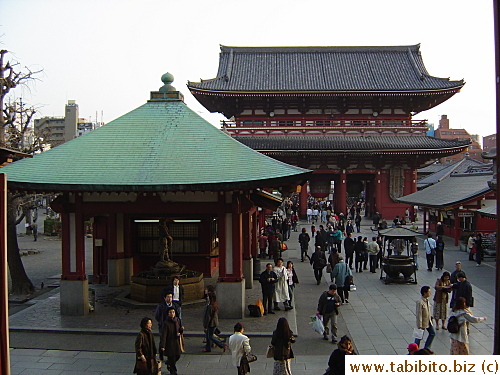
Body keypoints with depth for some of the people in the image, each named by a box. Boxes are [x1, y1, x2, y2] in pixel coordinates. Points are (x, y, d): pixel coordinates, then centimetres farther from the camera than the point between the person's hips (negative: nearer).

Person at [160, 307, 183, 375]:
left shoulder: (177, 320, 1)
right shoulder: (166, 323, -17)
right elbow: (163, 335, -19)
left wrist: (181, 329, -10)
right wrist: (162, 346, -24)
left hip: (177, 341, 5)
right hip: (169, 342, -5)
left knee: (178, 355, 12)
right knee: (171, 357, 2)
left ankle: (169, 363, 41)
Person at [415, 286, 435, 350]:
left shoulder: (427, 300, 1)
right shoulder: (420, 302, -26)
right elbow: (419, 314, -24)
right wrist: (420, 325, -22)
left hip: (428, 321, 9)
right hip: (423, 322, -9)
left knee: (433, 333, 18)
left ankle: (426, 347, 31)